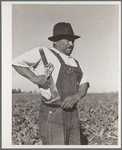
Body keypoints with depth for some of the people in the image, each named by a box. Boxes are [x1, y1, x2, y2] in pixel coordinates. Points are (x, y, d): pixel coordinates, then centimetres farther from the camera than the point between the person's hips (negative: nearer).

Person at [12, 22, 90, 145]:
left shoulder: (75, 63, 21)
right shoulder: (43, 53, 3)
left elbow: (84, 84, 13)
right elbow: (17, 62, 7)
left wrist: (77, 96, -10)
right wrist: (34, 77, -9)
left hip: (73, 115, 7)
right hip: (52, 114, -7)